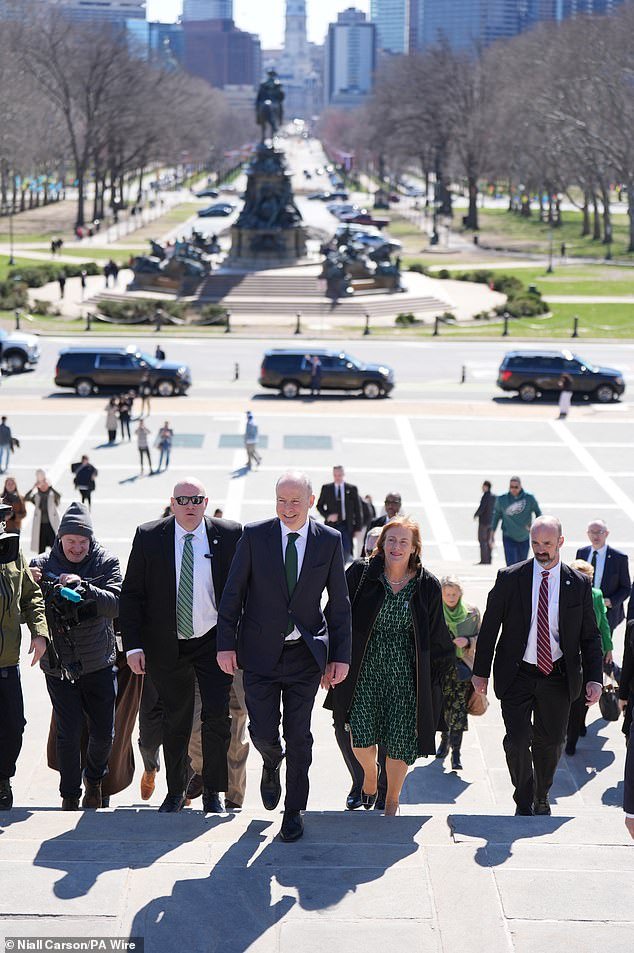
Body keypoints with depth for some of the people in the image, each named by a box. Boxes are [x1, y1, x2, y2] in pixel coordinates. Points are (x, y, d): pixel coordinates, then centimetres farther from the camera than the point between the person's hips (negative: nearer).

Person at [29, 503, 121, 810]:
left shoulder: (106, 562, -3)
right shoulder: (42, 565, 0)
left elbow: (116, 605, -16)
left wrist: (83, 587, -31)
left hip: (99, 663, 1)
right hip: (59, 666, 0)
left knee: (103, 733, 8)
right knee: (68, 735, -3)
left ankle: (94, 779, 38)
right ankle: (70, 796, 16)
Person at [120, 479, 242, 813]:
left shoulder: (229, 535, -4)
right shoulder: (148, 537, -3)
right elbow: (131, 594, 0)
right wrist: (133, 645, -6)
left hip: (214, 643, -1)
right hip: (167, 646, 1)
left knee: (217, 718, -4)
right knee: (175, 722, 11)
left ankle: (213, 792, 14)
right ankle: (175, 792, 26)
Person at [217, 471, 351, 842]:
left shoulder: (330, 540, -3)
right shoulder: (254, 536, -6)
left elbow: (340, 602, 2)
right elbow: (233, 593, 0)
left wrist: (341, 655, -1)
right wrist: (227, 643, -4)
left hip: (306, 655, 0)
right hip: (261, 654, 0)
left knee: (299, 737, 6)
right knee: (263, 733, 1)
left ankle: (295, 809, 22)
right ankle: (272, 763, 38)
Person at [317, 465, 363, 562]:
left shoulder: (352, 489, 4)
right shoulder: (326, 488, 6)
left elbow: (357, 510, 5)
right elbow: (319, 506, 11)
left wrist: (358, 528, 0)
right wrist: (327, 516, -8)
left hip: (347, 526, 0)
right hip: (332, 524, 0)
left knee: (346, 553, -5)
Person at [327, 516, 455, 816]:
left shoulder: (426, 585, -1)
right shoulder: (361, 574, -4)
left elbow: (436, 635, 9)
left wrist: (436, 672, 12)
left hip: (405, 673, 1)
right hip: (367, 668, 0)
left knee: (399, 742, 1)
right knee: (361, 738, -9)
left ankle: (392, 802, 26)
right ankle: (370, 773, 27)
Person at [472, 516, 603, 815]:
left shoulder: (579, 584, -1)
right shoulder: (509, 578, -4)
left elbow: (590, 636, 4)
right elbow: (489, 626, 2)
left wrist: (594, 678, -6)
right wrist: (481, 671, 1)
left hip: (557, 678, 1)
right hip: (517, 676, -1)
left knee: (551, 742, 11)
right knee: (517, 740, -7)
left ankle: (541, 797, 36)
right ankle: (524, 804, 14)